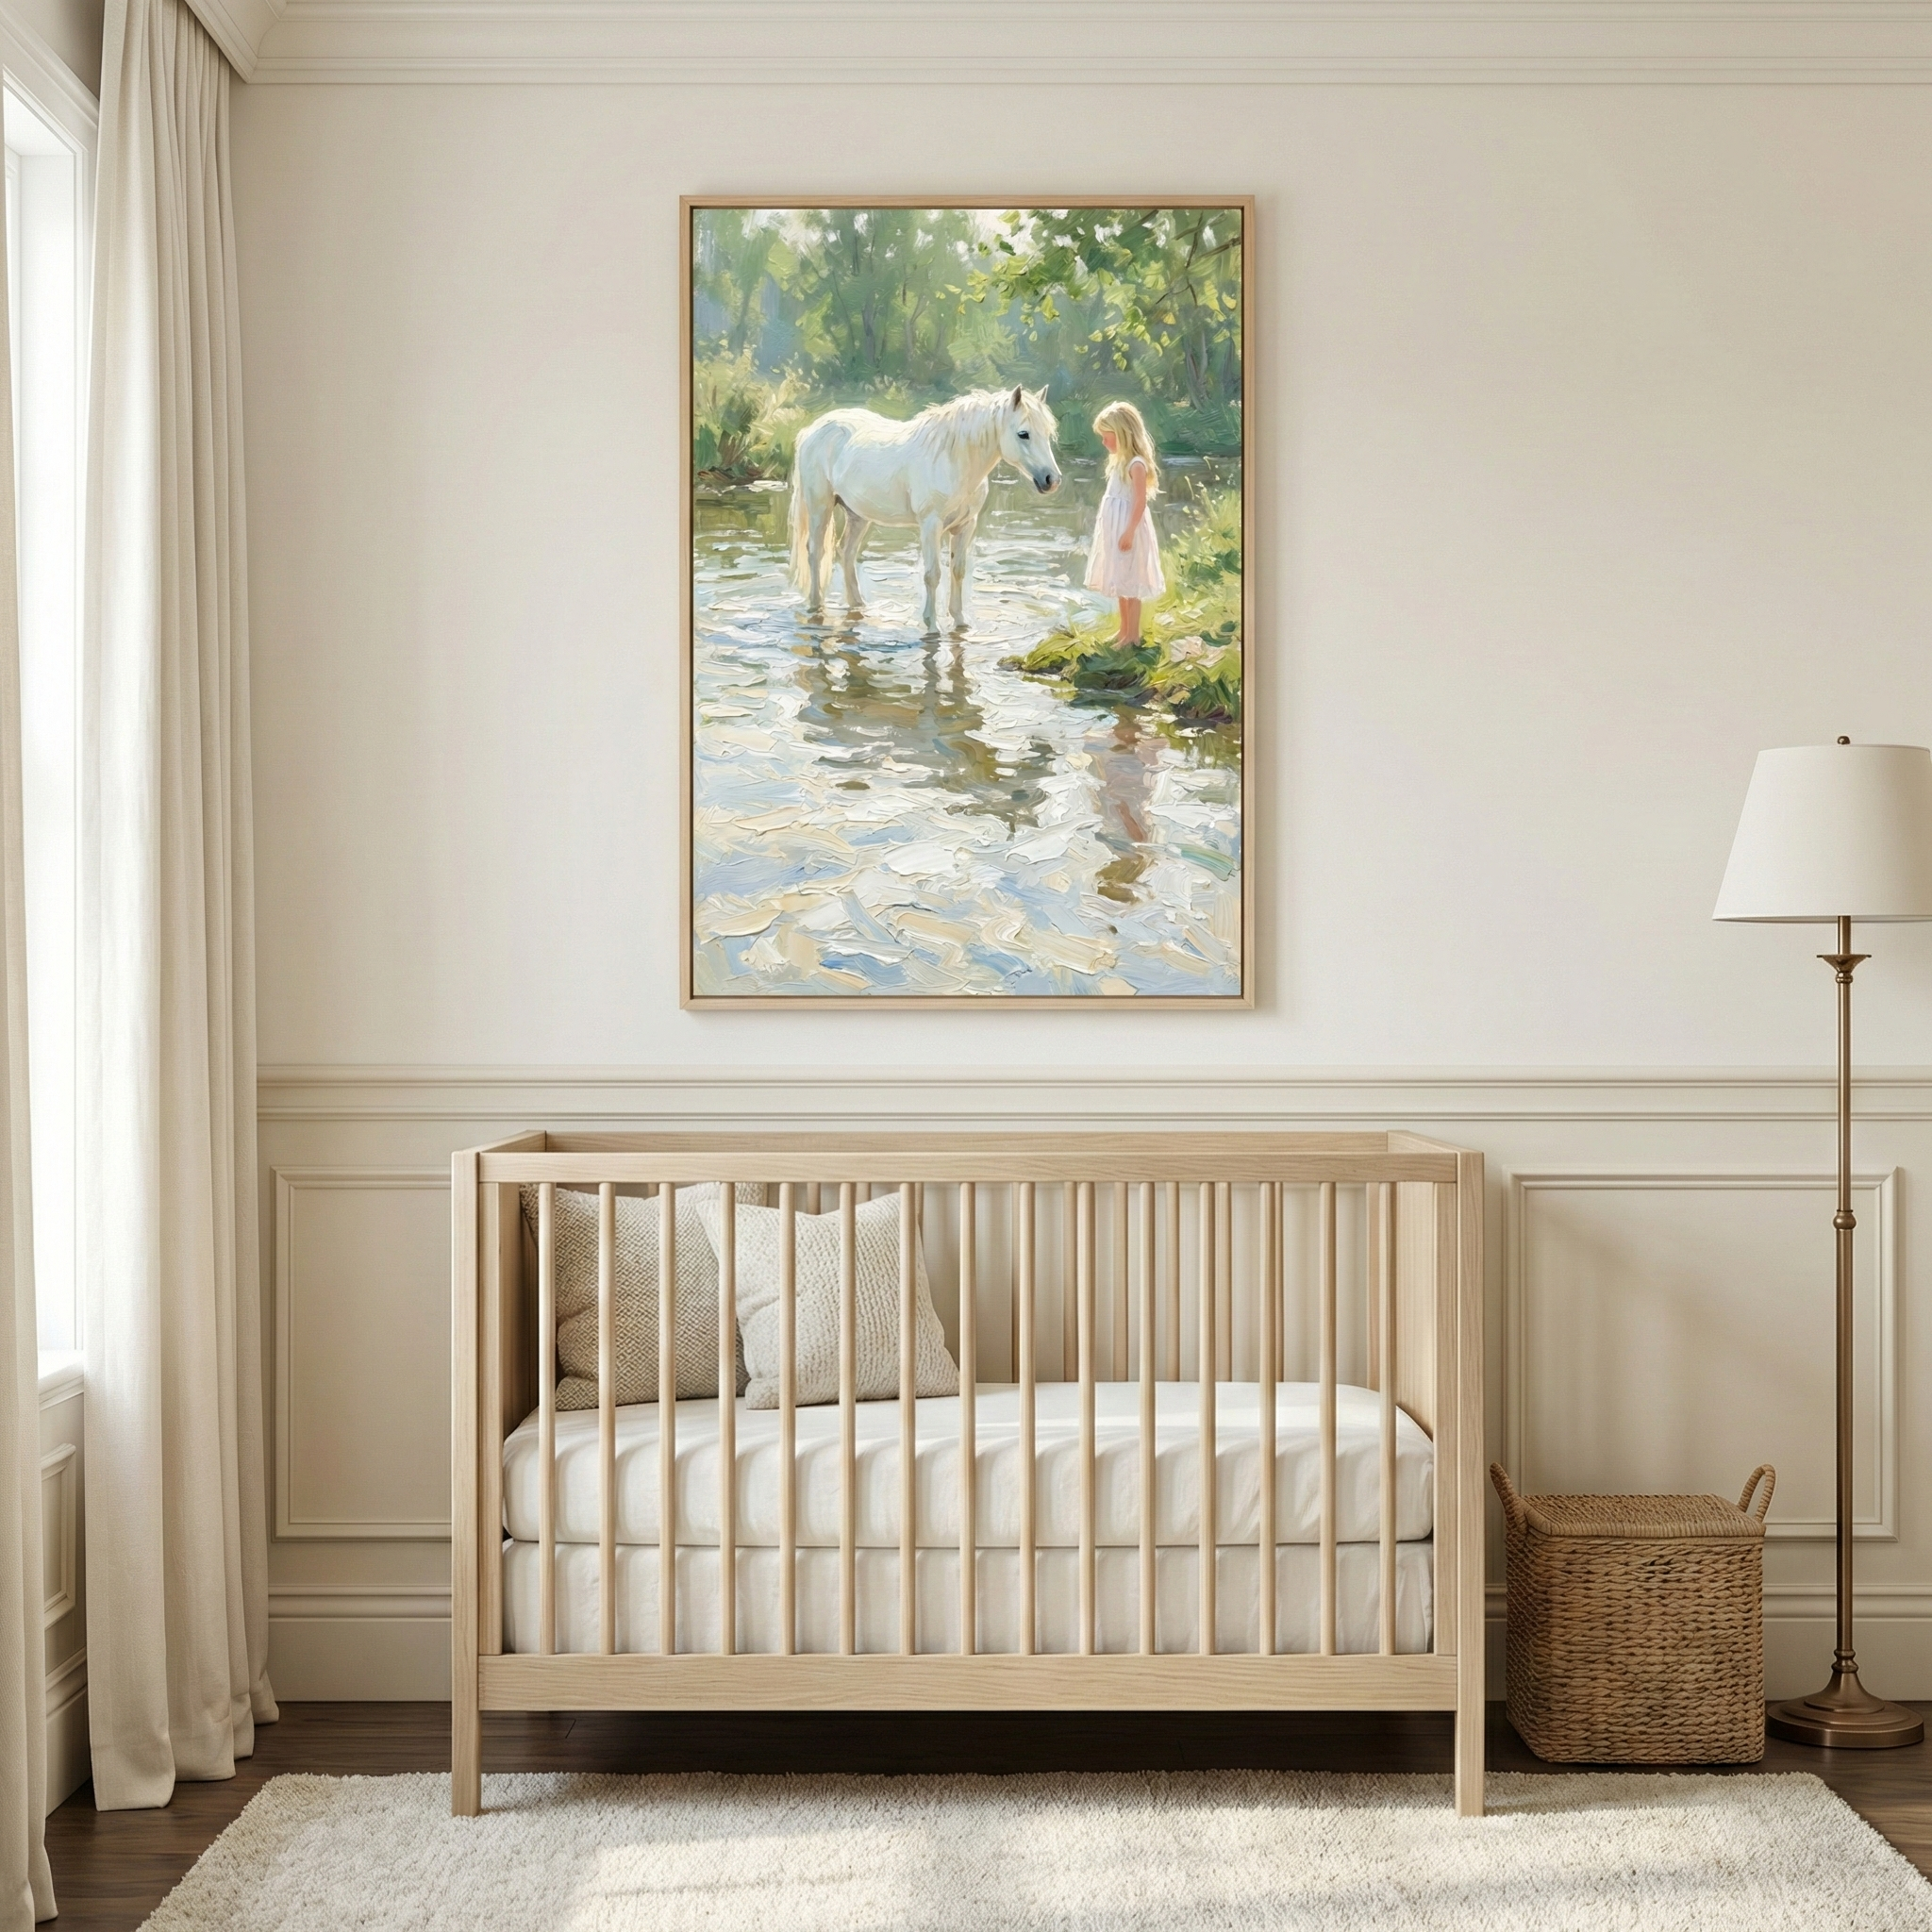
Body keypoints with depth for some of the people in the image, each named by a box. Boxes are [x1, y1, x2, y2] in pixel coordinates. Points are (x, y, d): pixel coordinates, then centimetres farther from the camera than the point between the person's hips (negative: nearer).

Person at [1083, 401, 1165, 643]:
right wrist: (1106, 525, 17)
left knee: (1130, 582, -3)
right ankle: (1124, 631, 25)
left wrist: (1129, 532, -23)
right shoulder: (1118, 461, 11)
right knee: (1120, 581, 15)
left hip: (1127, 528, -9)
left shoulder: (1136, 464, -17)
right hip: (1114, 527, 9)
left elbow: (1140, 501, -20)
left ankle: (1133, 635, 4)